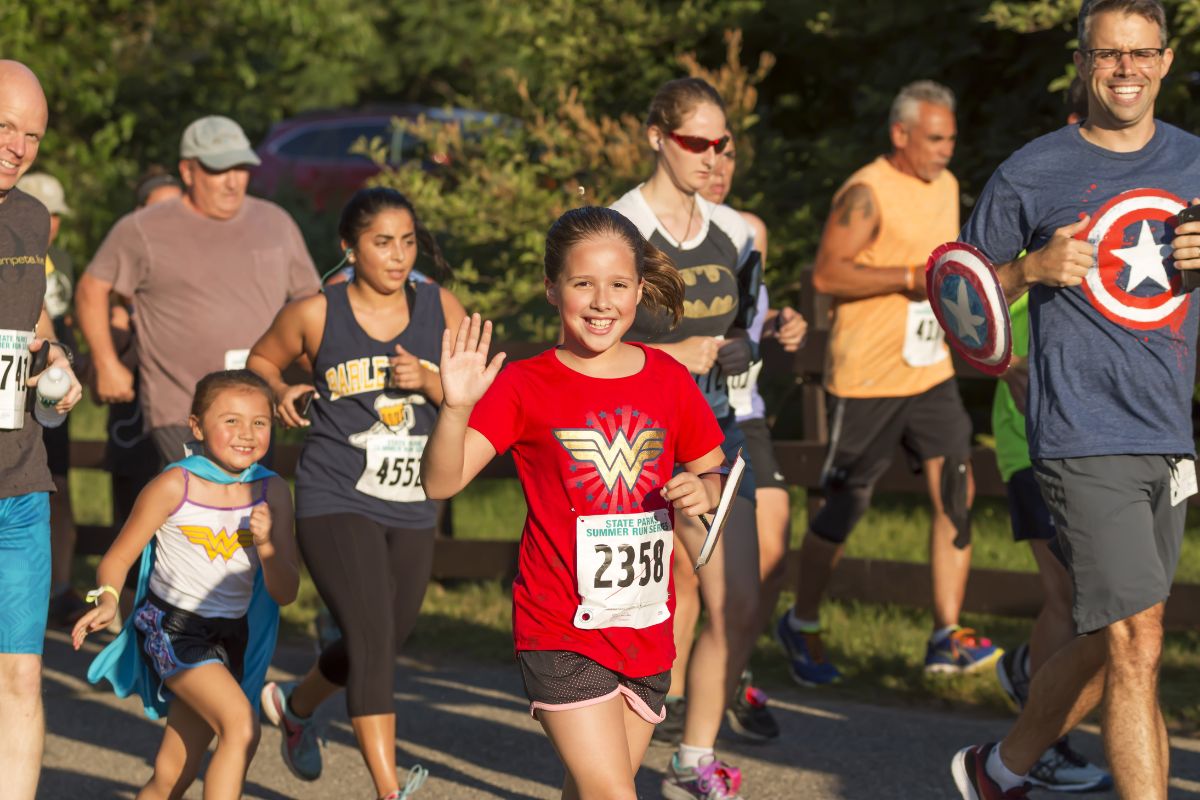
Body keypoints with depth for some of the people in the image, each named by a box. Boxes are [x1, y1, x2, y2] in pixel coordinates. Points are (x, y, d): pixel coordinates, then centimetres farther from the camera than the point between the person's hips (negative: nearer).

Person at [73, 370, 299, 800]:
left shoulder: (272, 492, -1)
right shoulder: (175, 486, -11)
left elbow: (285, 593, 0)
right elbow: (118, 557, -4)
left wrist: (266, 543, -17)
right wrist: (108, 600, -24)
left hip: (231, 636, 5)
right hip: (171, 627, -5)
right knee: (241, 726, -26)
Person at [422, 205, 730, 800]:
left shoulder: (668, 380, 3)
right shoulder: (525, 387, -8)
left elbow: (713, 470, 16)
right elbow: (440, 482, -17)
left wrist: (702, 491, -7)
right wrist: (457, 408, -35)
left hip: (646, 630, 4)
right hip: (562, 632, -4)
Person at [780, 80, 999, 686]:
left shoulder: (945, 187, 14)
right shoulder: (866, 194, -14)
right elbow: (826, 274, -22)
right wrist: (912, 277, -25)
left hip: (931, 375, 7)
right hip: (866, 380, -7)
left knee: (955, 496, -6)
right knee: (844, 508, 2)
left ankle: (947, 637, -4)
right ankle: (801, 625, 21)